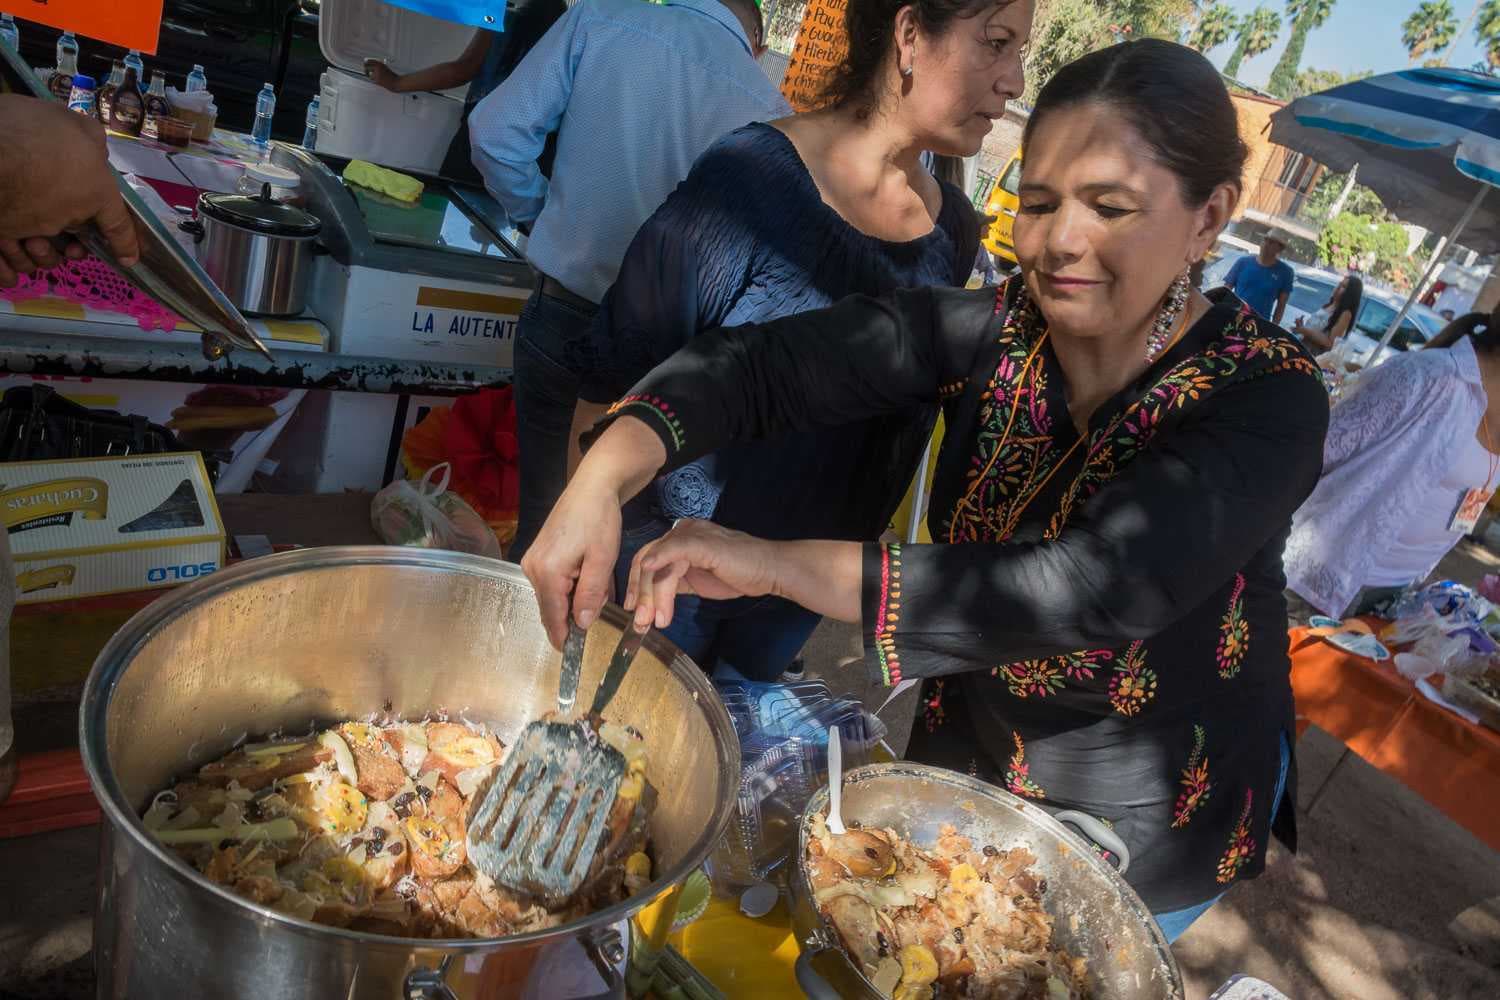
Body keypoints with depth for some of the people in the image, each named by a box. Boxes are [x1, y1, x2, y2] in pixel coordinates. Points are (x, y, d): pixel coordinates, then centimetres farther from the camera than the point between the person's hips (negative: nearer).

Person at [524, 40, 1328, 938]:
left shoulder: (1266, 399, -26)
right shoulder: (992, 331, -16)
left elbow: (1098, 587, -41)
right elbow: (764, 363, -26)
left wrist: (784, 563, -46)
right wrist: (605, 476, -45)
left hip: (1150, 829, -3)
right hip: (964, 757, 3)